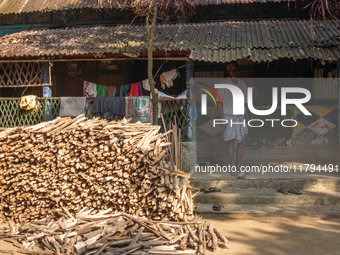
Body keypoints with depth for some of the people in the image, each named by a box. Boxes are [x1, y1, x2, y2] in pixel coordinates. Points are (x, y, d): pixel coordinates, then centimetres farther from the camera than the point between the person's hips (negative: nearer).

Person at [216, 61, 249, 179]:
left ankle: (238, 167, 13)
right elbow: (219, 102, -3)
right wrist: (222, 118, -10)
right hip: (229, 117, -4)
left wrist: (247, 116, 11)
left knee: (242, 142, 2)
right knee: (230, 143, 0)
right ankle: (233, 169, 8)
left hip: (241, 117, 4)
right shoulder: (223, 84, -2)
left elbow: (244, 102, 17)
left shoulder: (242, 83, 12)